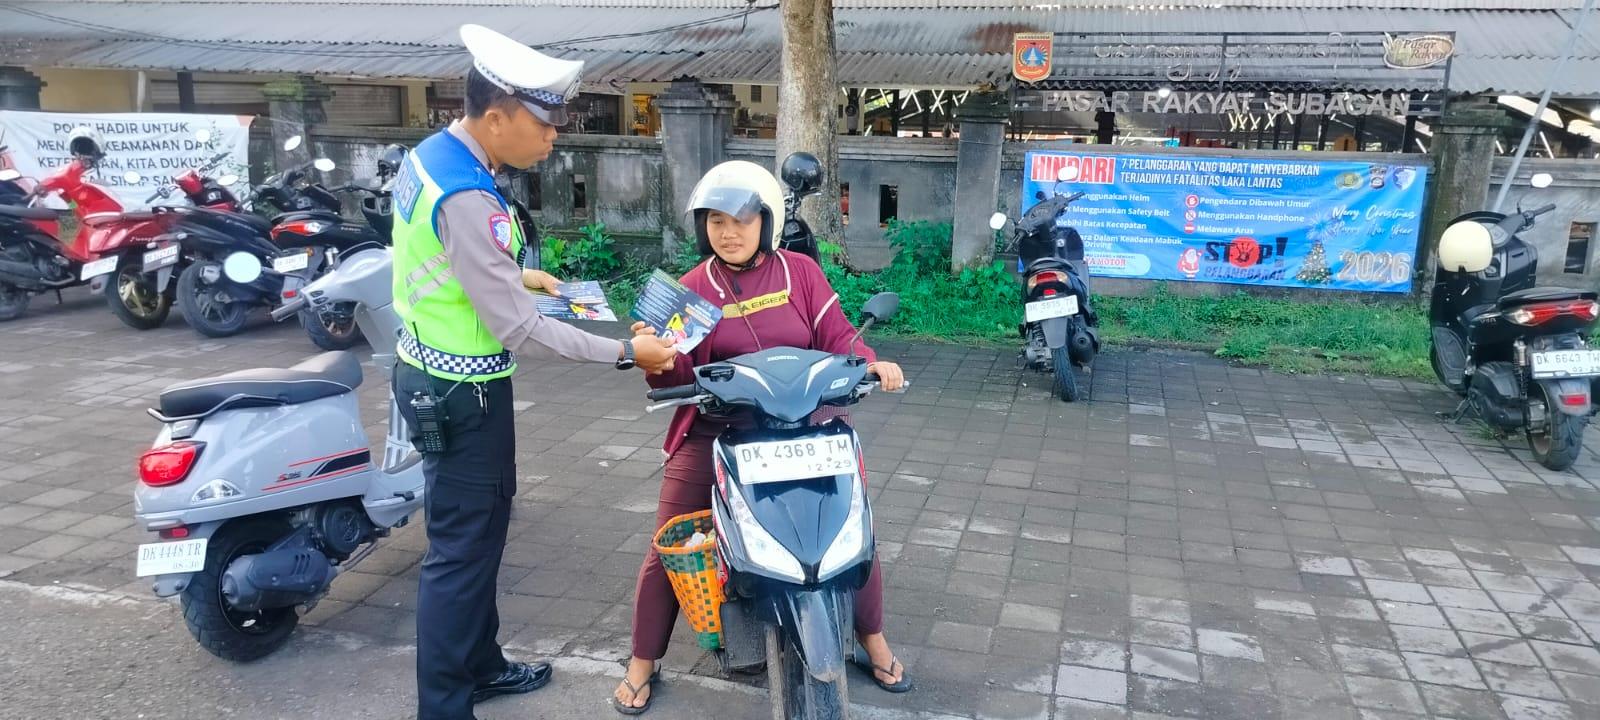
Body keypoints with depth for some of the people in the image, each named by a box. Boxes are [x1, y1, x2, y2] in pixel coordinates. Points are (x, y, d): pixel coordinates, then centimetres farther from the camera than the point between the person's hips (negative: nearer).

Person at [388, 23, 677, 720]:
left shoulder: (429, 153, 4)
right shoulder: (467, 199, -28)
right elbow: (518, 330, -26)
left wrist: (515, 273, 16)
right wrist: (624, 353, -21)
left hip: (431, 374, 10)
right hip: (463, 394, -10)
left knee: (476, 532, 21)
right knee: (461, 548, 1)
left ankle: (479, 664, 38)